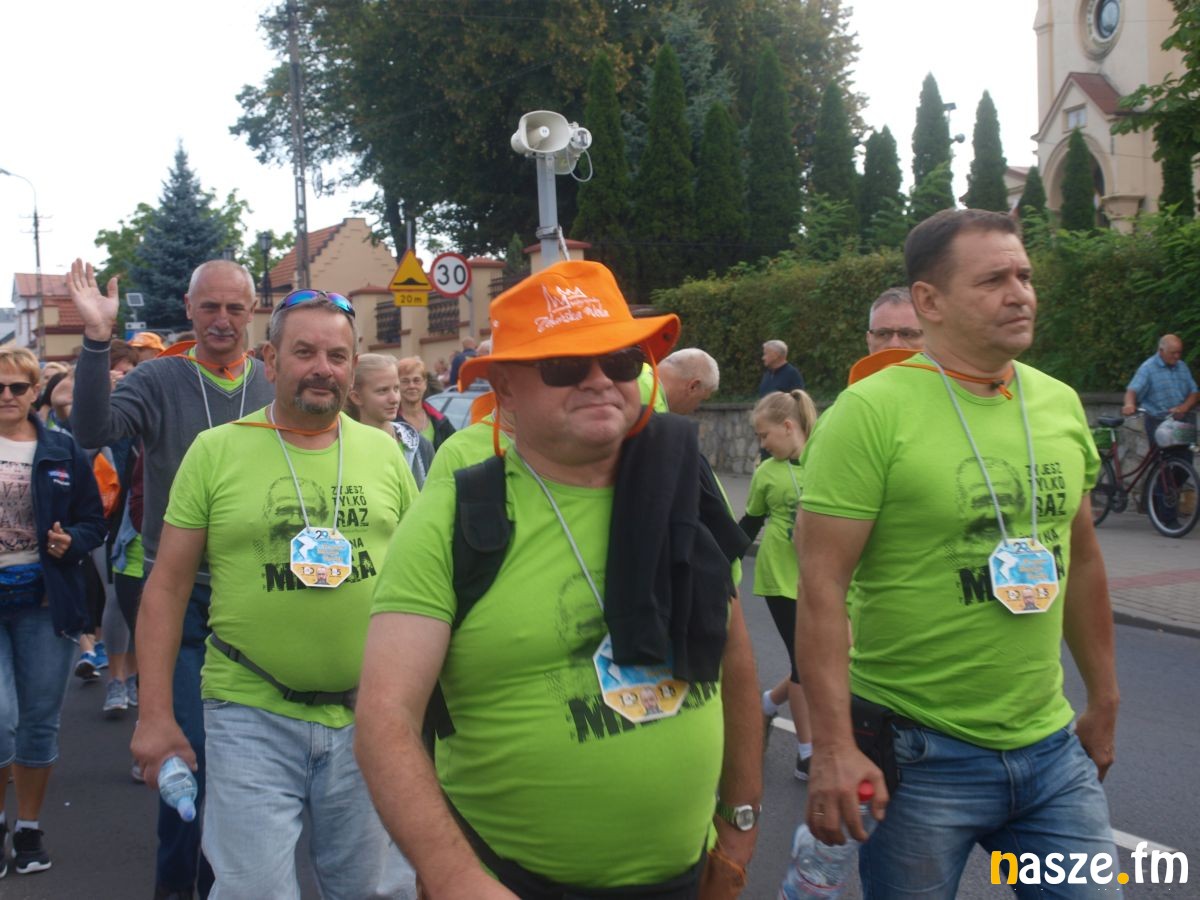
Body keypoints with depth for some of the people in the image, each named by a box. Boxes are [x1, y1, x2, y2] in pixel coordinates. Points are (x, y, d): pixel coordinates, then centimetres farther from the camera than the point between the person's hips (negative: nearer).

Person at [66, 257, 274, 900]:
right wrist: (97, 339, -30)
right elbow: (94, 430, -20)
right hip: (180, 597, -2)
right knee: (188, 746, -1)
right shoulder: (159, 379, -2)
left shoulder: (275, 384, 3)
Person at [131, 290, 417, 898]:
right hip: (251, 713, -2)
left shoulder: (384, 451, 4)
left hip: (368, 712, 3)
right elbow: (167, 586, 0)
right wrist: (155, 714, -5)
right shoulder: (215, 450, -2)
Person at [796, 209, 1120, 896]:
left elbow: (1082, 560, 15)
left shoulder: (1061, 403, 5)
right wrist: (834, 747, -20)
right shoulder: (872, 412, -14)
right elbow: (822, 586, -17)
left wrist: (1104, 700, 18)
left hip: (1051, 745, 6)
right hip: (920, 756, -5)